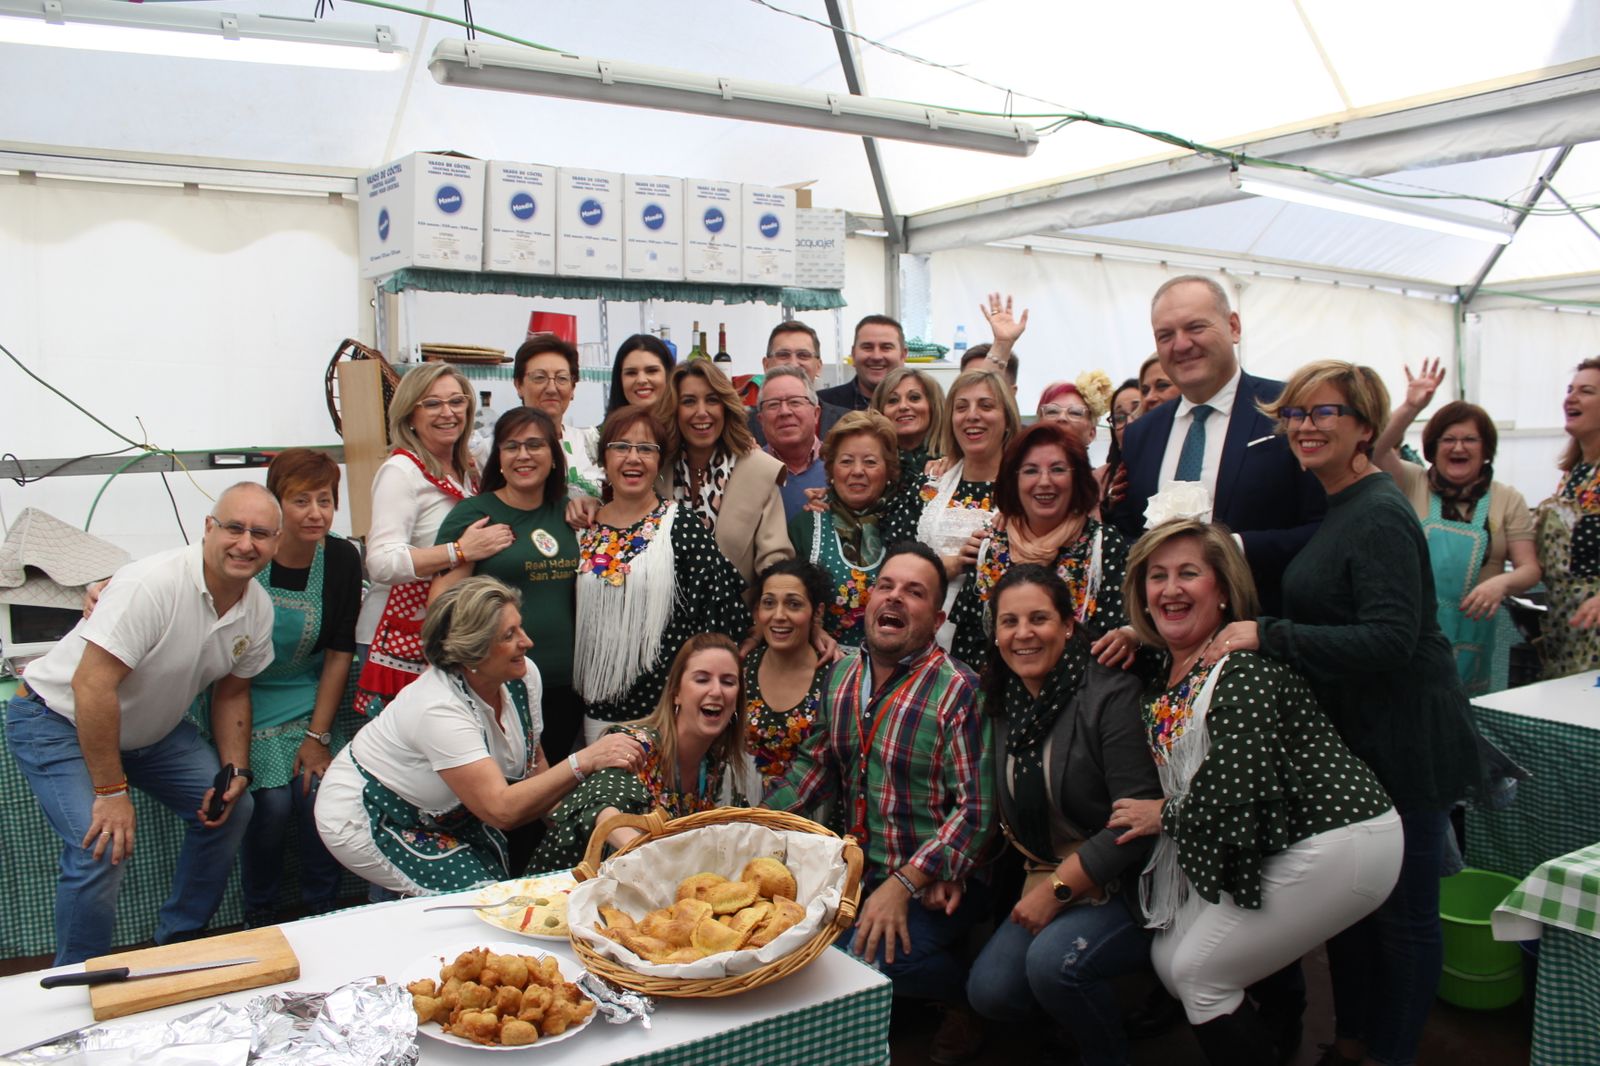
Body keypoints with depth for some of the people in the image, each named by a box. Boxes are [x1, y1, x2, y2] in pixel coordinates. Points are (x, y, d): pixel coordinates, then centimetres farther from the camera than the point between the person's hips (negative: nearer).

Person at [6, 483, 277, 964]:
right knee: (103, 848, -21)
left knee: (232, 807, 2)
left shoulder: (258, 609, -7)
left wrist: (235, 771, -6)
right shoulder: (154, 585, -32)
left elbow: (231, 692, 6)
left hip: (152, 726, 8)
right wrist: (111, 791, -29)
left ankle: (178, 944, 21)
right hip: (61, 720, -8)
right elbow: (92, 685, -33)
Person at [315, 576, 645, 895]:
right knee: (486, 888, -20)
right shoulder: (439, 709, -35)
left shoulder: (523, 676, -13)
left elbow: (534, 765, -2)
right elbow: (500, 809, -40)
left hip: (441, 813, 8)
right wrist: (583, 761, -45)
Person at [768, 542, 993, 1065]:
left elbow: (976, 807, -20)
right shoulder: (841, 675, 4)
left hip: (934, 883, -7)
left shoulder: (959, 691, -16)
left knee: (861, 958, -26)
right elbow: (816, 763, 13)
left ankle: (965, 998, 7)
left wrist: (903, 884, -27)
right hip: (859, 870, 7)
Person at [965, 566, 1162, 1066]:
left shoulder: (1111, 693, -18)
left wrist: (1057, 889, -19)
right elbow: (1008, 812, 12)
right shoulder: (1004, 704, 3)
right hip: (1049, 883, 6)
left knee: (1053, 960, -28)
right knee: (989, 990, -9)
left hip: (1128, 886, -6)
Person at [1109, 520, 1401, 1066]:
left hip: (1336, 848, -9)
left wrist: (1163, 815, -11)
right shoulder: (1166, 676, 8)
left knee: (1196, 971, -6)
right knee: (1169, 958, 11)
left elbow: (1240, 790, -26)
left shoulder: (1243, 664, -20)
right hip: (1272, 850, 9)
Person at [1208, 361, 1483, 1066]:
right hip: (1350, 738, 10)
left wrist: (1269, 635, -27)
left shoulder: (1380, 514, -20)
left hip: (1402, 740, -9)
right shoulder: (1335, 507, 9)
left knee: (1403, 911, 6)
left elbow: (1390, 638, -28)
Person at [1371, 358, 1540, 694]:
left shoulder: (1508, 500, 9)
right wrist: (1410, 407, -23)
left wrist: (1502, 582, -19)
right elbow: (1377, 450, -11)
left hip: (1472, 630, 1)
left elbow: (1529, 568, 3)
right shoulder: (1412, 484, 6)